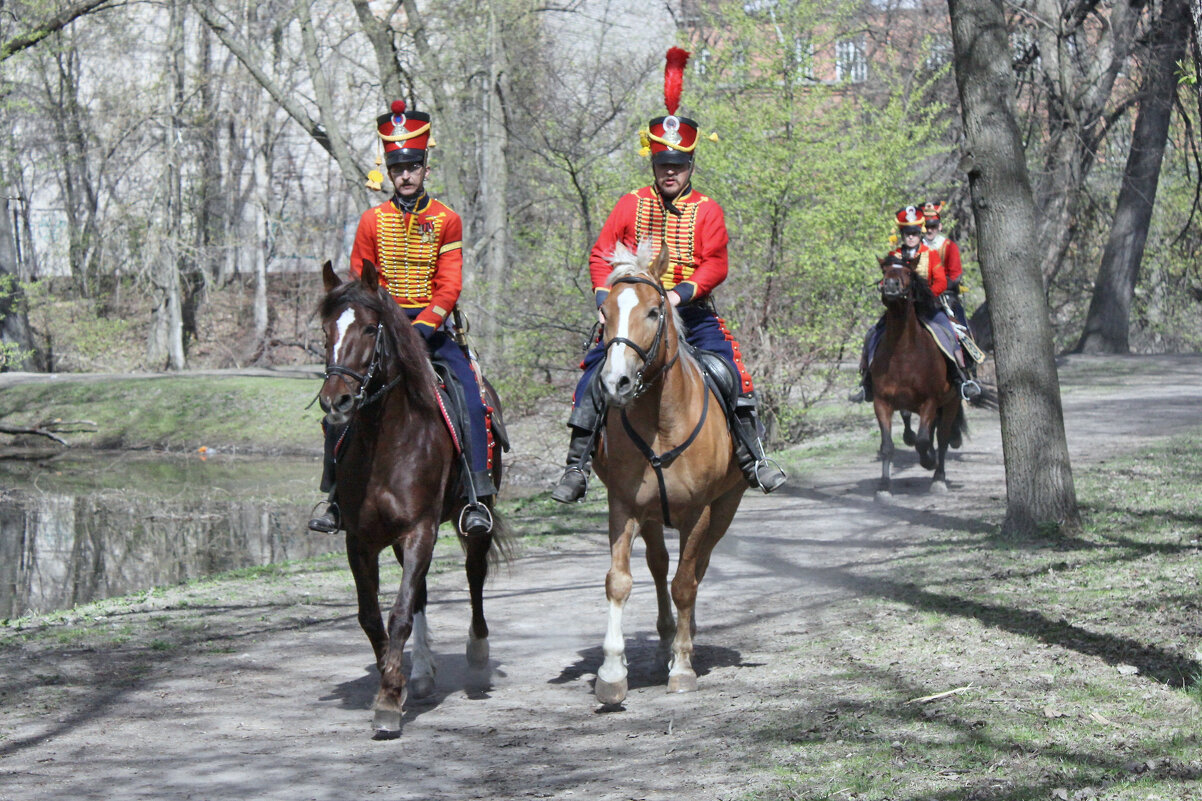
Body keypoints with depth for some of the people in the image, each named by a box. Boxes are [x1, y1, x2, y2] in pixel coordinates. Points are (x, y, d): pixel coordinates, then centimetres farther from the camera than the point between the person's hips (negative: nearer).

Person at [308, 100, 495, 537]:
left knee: (472, 400, -21)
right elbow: (359, 286, 7)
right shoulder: (372, 221, 6)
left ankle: (476, 499, -19)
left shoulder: (446, 220, 1)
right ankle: (337, 500, 0)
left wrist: (423, 325, -20)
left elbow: (449, 286, -6)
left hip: (432, 327, -2)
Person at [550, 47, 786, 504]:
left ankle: (752, 457, -7)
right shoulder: (631, 205, 9)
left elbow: (715, 264, -5)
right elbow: (602, 254, 4)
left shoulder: (707, 211, 5)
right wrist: (606, 295, -14)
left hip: (690, 311, -1)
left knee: (729, 370, -17)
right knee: (595, 375, -13)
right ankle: (577, 467, -7)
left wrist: (683, 291, -23)